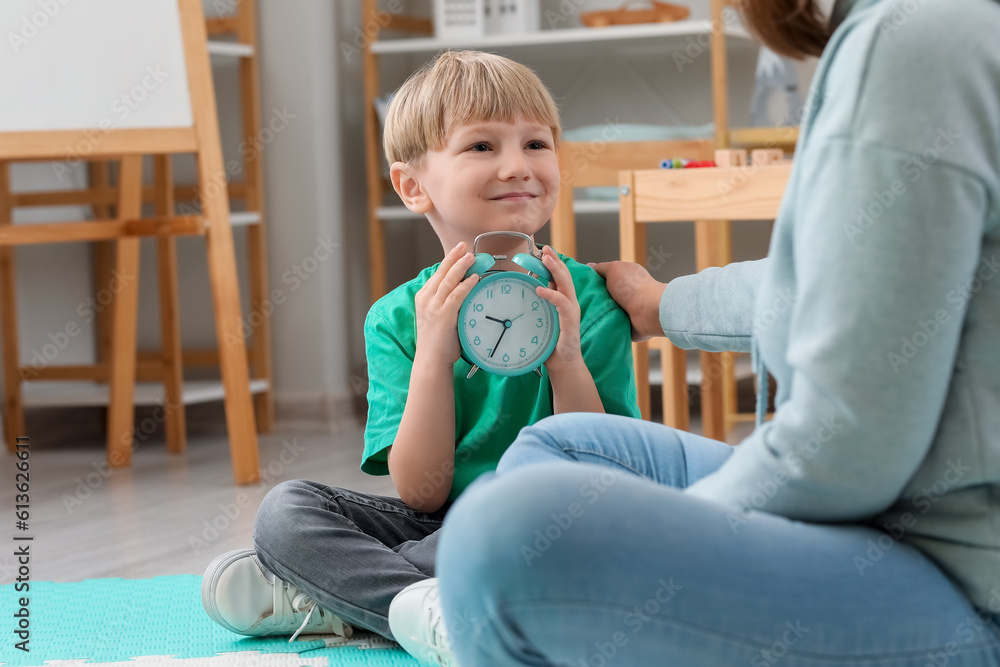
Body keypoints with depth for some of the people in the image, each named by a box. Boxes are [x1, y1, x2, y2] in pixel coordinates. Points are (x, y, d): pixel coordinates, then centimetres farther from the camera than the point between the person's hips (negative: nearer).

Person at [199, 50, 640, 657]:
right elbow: (421, 494, -8)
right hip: (437, 528, 2)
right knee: (287, 509, -14)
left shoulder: (587, 299, -4)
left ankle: (327, 598, -22)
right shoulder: (399, 318, 1)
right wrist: (433, 357, -21)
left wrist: (567, 361, -23)